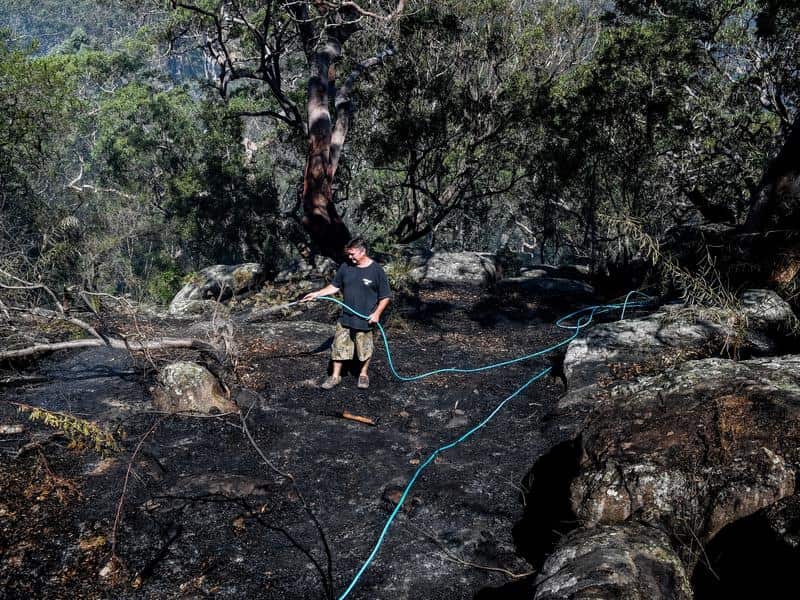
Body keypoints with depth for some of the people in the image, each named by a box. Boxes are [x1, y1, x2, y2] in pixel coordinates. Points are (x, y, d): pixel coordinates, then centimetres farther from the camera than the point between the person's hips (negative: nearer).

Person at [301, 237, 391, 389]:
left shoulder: (377, 270, -11)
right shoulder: (345, 267, 2)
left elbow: (385, 296, -6)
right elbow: (334, 286, 11)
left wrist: (377, 313, -15)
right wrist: (316, 294, 1)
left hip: (365, 320, -4)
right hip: (345, 318, 4)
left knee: (365, 348, 10)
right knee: (339, 347, 7)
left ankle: (363, 374, 31)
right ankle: (335, 376, 19)